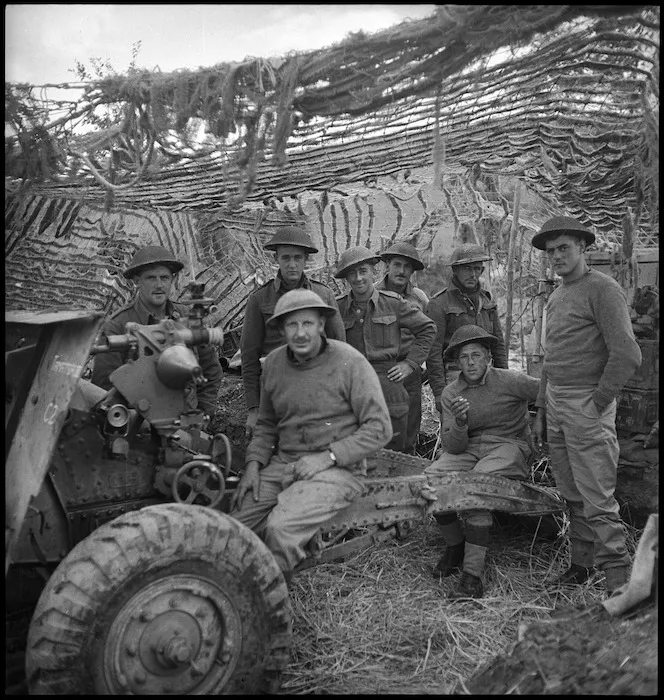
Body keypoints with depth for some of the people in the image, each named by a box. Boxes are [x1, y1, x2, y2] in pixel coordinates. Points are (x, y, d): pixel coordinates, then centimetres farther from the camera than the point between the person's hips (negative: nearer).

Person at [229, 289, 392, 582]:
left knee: (280, 528, -27)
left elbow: (379, 428, -11)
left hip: (337, 470, -5)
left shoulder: (350, 363, -11)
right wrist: (254, 463, 4)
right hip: (282, 464, 6)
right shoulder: (274, 364, 7)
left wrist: (328, 457, -16)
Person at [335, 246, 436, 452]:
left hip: (388, 382, 0)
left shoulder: (392, 302, 1)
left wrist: (410, 363, 4)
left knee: (394, 452, 6)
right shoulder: (337, 306, 2)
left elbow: (427, 328, 10)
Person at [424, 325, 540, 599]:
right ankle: (455, 546, 1)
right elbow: (452, 447, -3)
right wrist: (459, 422, -22)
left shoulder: (510, 381, -6)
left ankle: (473, 575, -28)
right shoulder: (450, 393, 4)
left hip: (509, 445, -4)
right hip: (468, 449, 4)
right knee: (431, 478, -24)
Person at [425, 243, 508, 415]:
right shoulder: (438, 304, -5)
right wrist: (439, 393, -14)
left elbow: (498, 343, 19)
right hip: (454, 378, -5)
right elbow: (433, 351, -9)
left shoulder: (486, 300, 14)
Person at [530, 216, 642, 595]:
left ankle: (619, 580, 5)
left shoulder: (603, 288, -9)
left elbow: (627, 355, -17)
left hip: (587, 407, -8)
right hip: (556, 406, 8)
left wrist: (598, 402, -12)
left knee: (598, 500, -5)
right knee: (572, 496, 13)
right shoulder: (556, 296, 17)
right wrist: (541, 412, 20)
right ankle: (581, 565, 24)